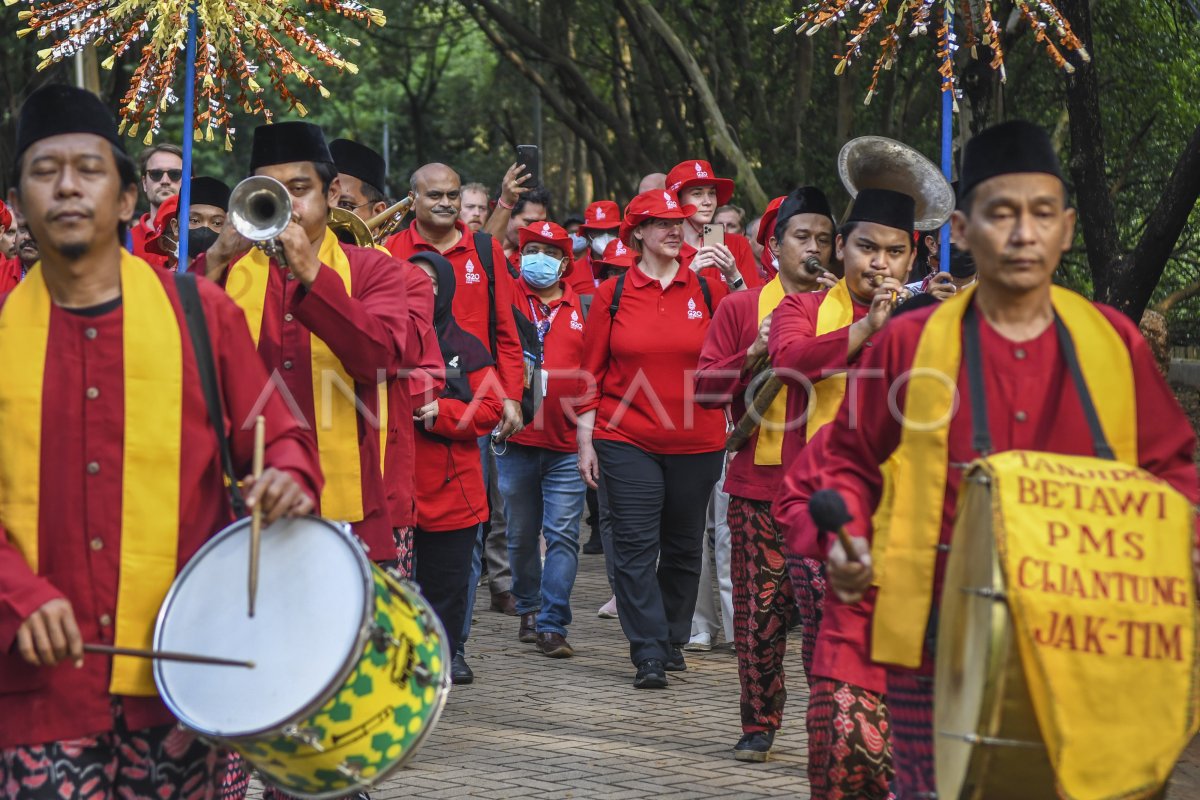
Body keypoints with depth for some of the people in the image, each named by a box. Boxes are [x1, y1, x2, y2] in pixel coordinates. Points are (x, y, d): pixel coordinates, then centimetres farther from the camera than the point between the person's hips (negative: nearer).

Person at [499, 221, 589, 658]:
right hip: (517, 438, 0)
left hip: (567, 443, 0)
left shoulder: (582, 308, 7)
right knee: (522, 534, 13)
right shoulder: (508, 298, 5)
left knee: (563, 533, -7)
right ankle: (529, 608, 31)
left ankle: (552, 626, -7)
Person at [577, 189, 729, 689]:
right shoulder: (612, 294, 2)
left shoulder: (708, 290, 4)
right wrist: (585, 441, 0)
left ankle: (672, 639, 26)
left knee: (683, 546, 11)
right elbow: (592, 371, 3)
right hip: (626, 441, -2)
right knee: (635, 546, -6)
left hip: (696, 441, 2)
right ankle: (649, 655, -5)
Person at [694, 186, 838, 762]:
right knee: (759, 609, 2)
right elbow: (705, 387, 5)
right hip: (759, 482, 0)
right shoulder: (741, 307, 9)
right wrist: (753, 357, -11)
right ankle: (759, 724, 13)